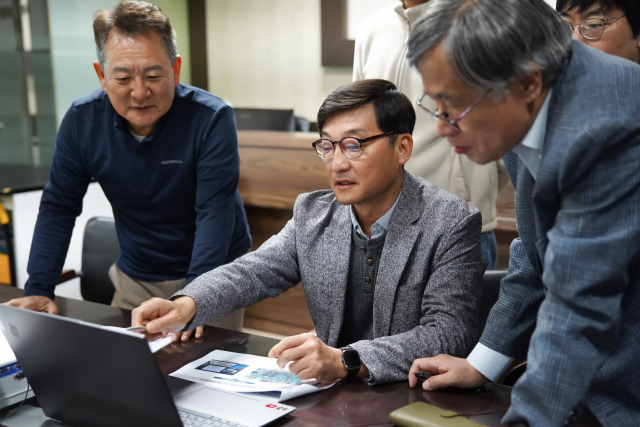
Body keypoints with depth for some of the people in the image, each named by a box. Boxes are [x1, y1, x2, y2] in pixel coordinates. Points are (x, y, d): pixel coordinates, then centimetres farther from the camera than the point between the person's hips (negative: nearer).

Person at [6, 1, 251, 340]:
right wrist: (38, 290, -13)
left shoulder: (212, 118, -22)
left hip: (212, 274, -3)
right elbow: (58, 208, -3)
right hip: (135, 279, 4)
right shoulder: (82, 121, -10)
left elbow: (215, 213, -26)